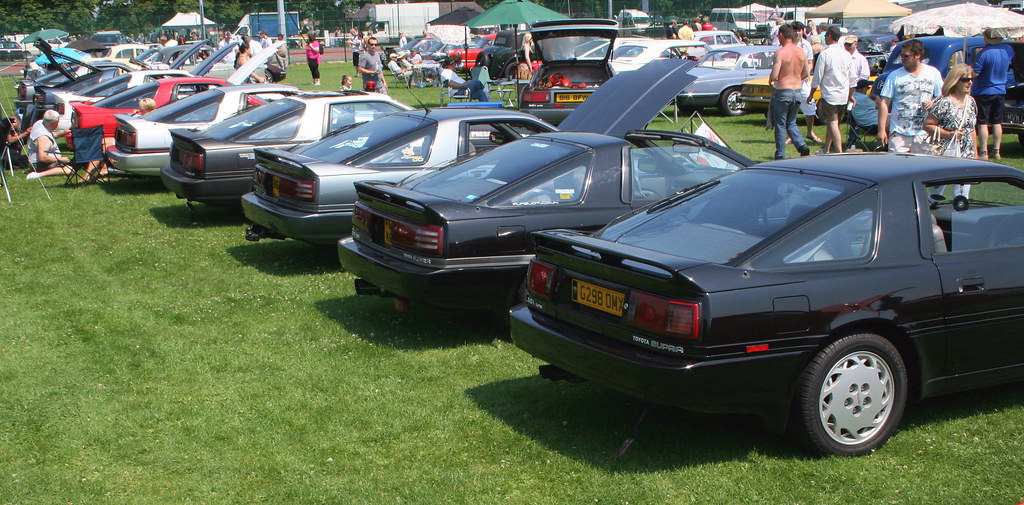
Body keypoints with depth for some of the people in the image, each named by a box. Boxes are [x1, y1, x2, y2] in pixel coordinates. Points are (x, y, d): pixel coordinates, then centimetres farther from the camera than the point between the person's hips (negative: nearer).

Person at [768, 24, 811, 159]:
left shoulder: (780, 53, -15)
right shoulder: (801, 52, 4)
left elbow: (774, 75, -19)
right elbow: (806, 74, 11)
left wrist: (770, 80, 2)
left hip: (782, 92, -6)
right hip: (797, 91, 6)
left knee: (780, 125, 5)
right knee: (791, 123, 19)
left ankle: (780, 156, 9)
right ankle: (802, 145, -2)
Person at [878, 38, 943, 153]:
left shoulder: (933, 73, 7)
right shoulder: (895, 76, 1)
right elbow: (884, 103, 0)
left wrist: (934, 102, -8)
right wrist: (881, 130, -5)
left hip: (923, 134, 2)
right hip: (899, 133, -1)